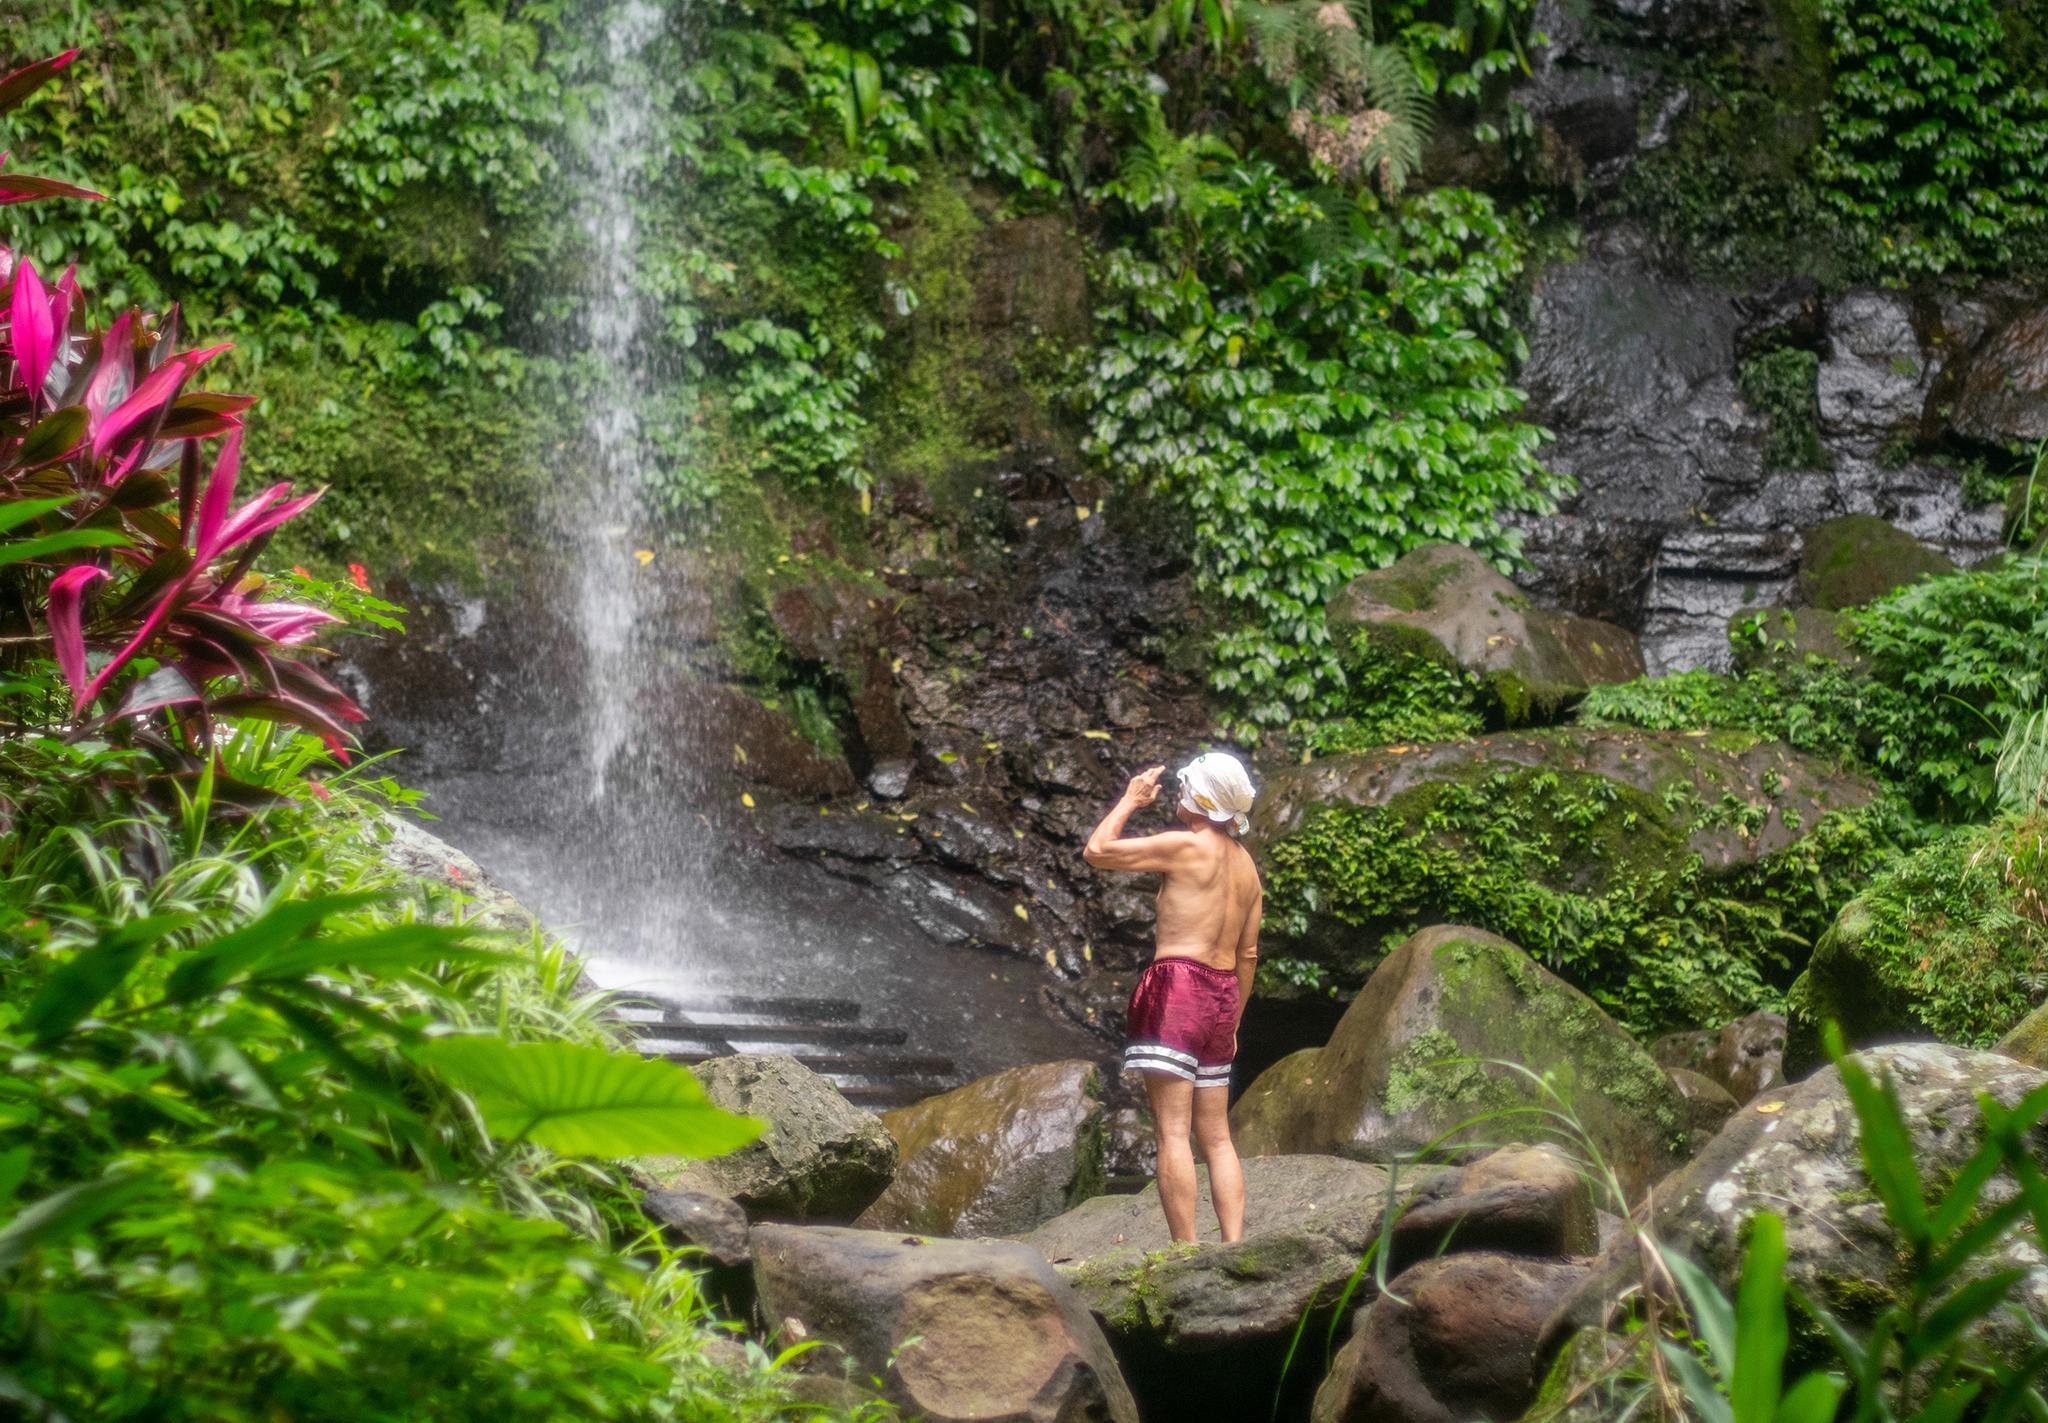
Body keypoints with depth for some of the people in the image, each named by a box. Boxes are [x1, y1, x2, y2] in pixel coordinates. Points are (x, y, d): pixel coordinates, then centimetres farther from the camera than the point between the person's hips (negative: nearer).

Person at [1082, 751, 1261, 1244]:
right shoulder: (1247, 866, 16)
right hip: (1223, 995, 8)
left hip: (1176, 984, -8)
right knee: (1216, 1137, 11)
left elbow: (1097, 851, -5)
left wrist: (1130, 801, 8)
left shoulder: (1186, 845, -7)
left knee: (1173, 1132, -9)